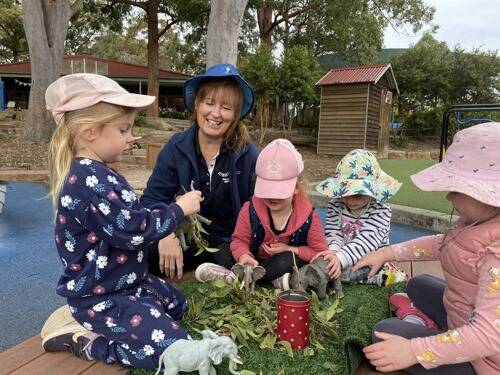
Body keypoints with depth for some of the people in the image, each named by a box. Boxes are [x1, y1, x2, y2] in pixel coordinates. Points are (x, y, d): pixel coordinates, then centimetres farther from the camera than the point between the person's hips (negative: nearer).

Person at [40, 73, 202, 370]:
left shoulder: (88, 172, 4)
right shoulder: (94, 182, -29)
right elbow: (136, 231, -28)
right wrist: (179, 209, -15)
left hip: (122, 283, 10)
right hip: (103, 297, -10)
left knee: (178, 304, 27)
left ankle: (91, 324, 17)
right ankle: (85, 341, -2)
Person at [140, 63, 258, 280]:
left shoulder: (248, 155, -6)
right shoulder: (176, 147, -2)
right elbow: (153, 198, -5)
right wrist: (166, 235, -26)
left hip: (229, 244, 0)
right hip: (186, 239, 1)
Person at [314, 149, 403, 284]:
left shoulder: (380, 209, -14)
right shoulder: (335, 204, -2)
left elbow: (368, 239, -28)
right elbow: (332, 233, -9)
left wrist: (341, 258, -44)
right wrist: (333, 251, -35)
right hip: (341, 263, 4)